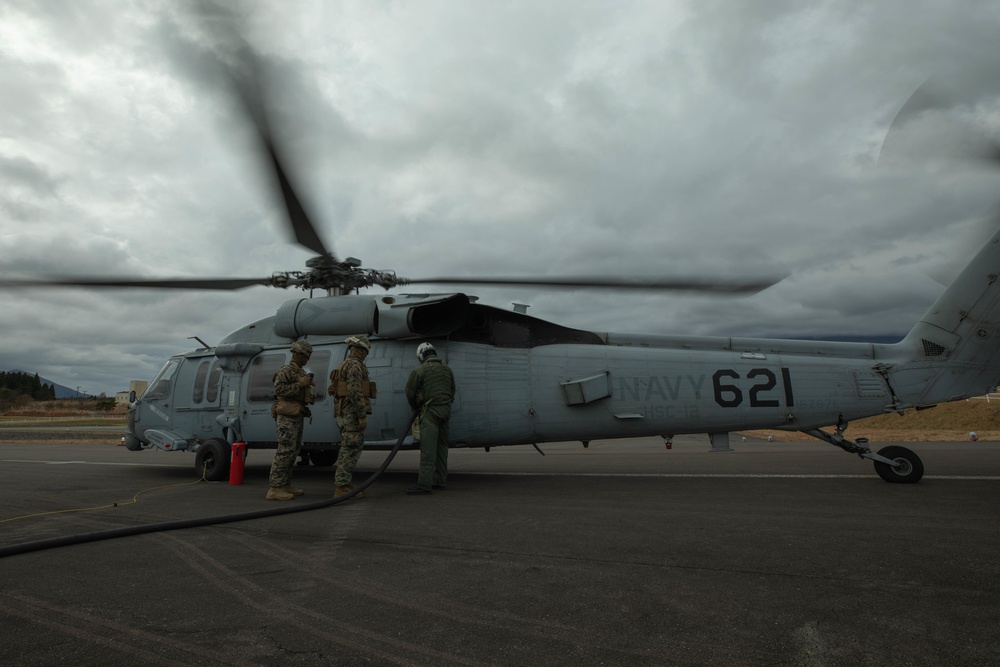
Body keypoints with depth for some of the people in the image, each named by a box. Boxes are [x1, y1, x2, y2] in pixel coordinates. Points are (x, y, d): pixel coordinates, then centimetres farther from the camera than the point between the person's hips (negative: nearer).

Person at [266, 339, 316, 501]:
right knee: (285, 451, -12)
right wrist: (299, 385, -21)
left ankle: (285, 485, 17)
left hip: (297, 415, 10)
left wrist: (308, 384, 8)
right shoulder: (285, 371, -9)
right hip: (287, 416, -10)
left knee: (293, 451, 11)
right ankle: (275, 489, -11)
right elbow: (278, 390, -21)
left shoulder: (301, 373, 20)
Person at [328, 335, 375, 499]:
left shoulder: (343, 367, 20)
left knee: (348, 450, 12)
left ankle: (343, 485, 15)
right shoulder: (354, 366, -13)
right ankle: (342, 488, -5)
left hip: (344, 415, 10)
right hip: (353, 414, -10)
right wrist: (362, 416, -22)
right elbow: (355, 392, -22)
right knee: (351, 450, -7)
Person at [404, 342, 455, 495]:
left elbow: (410, 392, -2)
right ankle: (440, 482, 18)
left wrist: (415, 407, 15)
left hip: (430, 410, -7)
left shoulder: (420, 370, -6)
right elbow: (452, 391, 15)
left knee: (428, 449, -8)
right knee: (441, 447, 12)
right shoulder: (447, 369, 12)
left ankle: (424, 484, -8)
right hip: (446, 410, 7)